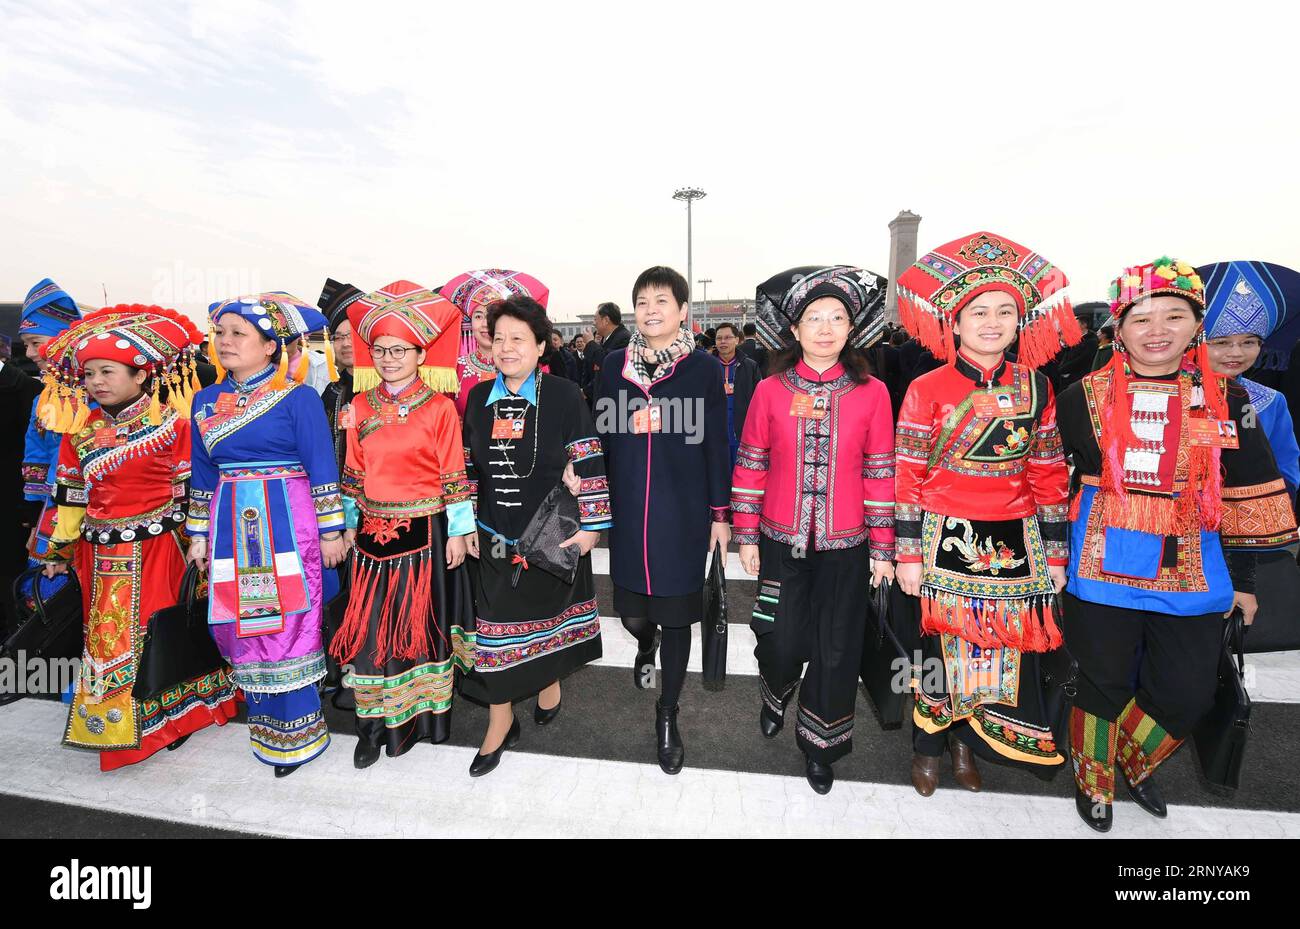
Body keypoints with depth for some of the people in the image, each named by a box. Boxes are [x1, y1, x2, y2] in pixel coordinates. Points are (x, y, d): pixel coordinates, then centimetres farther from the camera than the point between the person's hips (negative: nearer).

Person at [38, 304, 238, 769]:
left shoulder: (170, 424, -7)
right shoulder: (80, 431, 5)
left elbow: (188, 488, -3)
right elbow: (70, 494, 11)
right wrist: (60, 550, 15)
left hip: (158, 549, -4)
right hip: (102, 554, 4)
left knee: (161, 629, 4)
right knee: (107, 638, 12)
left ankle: (171, 714, 25)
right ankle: (117, 725, 30)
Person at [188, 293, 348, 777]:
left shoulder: (297, 397, -7)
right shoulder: (206, 402, 11)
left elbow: (322, 467, -8)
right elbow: (203, 473, 16)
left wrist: (330, 530, -8)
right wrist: (199, 533, 16)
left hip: (287, 524, -5)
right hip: (231, 527, 6)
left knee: (287, 623, 0)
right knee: (241, 623, 11)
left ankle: (296, 733, 17)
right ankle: (266, 719, 31)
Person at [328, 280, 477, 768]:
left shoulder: (440, 407, -5)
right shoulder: (361, 406, 6)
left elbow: (453, 475, -5)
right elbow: (353, 472, 11)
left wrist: (457, 532, -5)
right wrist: (351, 524, 11)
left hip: (423, 530, -3)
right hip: (374, 530, 3)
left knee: (422, 617, 8)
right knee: (370, 626, 5)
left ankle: (427, 709, 28)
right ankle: (377, 722, 21)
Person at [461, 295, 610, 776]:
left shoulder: (564, 395, -10)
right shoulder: (479, 397, 3)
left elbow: (588, 465, -10)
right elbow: (469, 467, 9)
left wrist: (590, 525, -11)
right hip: (495, 536, 3)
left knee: (549, 609, 16)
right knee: (496, 621, 7)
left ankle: (550, 678, 44)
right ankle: (500, 719, 24)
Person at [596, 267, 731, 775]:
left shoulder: (705, 369, -1)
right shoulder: (615, 364, 5)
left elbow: (716, 444, 0)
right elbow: (602, 436, 7)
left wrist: (720, 512, 0)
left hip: (683, 512, -2)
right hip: (627, 510, 2)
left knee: (677, 617, 6)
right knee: (633, 613, 10)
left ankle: (667, 713, 28)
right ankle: (645, 645, 49)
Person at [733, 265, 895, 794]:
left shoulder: (871, 393, -3)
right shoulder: (770, 390, -2)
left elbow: (880, 473, 0)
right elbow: (750, 466, 1)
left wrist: (883, 547, 1)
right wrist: (746, 536, 0)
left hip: (845, 545, 0)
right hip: (781, 541, 0)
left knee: (836, 650, 9)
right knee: (782, 643, 7)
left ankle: (821, 745, 34)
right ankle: (775, 696, 44)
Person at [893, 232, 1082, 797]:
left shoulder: (1035, 388, 4)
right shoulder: (926, 389, -6)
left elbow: (1049, 477, 8)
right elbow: (908, 477, -7)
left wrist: (1055, 554, 7)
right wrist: (908, 555, -8)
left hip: (1014, 542, 3)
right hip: (946, 539, -3)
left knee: (1002, 645, 10)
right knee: (941, 639, 8)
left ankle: (968, 742, 34)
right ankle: (928, 748, 29)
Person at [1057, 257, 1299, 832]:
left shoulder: (1225, 400, 4)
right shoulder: (1087, 396, -3)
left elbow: (1246, 495, 7)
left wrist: (1242, 577, 8)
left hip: (1192, 569, 3)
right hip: (1104, 565, -2)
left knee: (1188, 693, 11)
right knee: (1104, 682, 9)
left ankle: (1136, 764, 41)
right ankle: (1093, 779, 35)